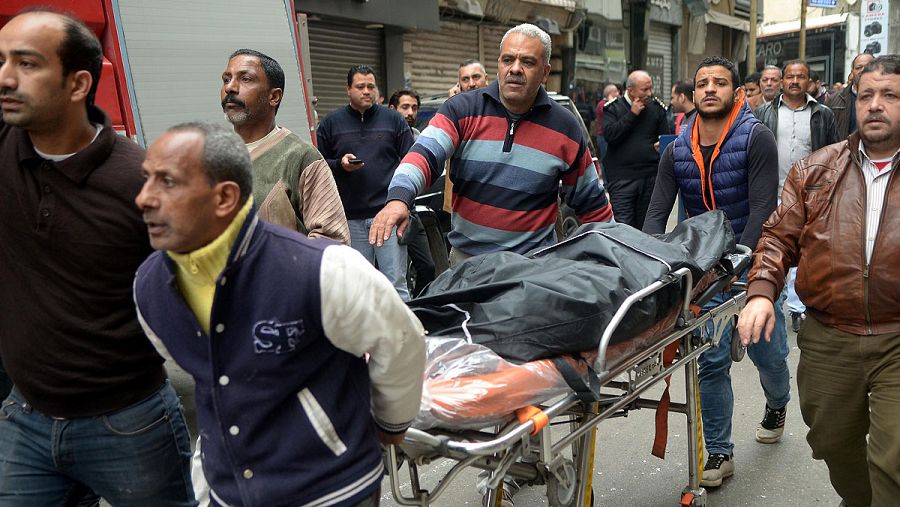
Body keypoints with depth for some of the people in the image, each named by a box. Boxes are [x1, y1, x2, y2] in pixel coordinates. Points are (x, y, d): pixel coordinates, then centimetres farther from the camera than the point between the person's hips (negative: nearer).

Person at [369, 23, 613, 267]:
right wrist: (399, 197, -37)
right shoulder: (462, 110, -3)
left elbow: (591, 201, 8)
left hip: (535, 264, -1)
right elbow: (425, 153, -18)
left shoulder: (565, 128, -1)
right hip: (465, 256, 1)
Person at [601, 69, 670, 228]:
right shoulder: (613, 108, 1)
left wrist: (662, 145, -4)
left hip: (651, 176, 4)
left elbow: (666, 136, 18)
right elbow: (609, 135, -14)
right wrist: (632, 114, -12)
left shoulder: (657, 107, 11)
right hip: (621, 178, -4)